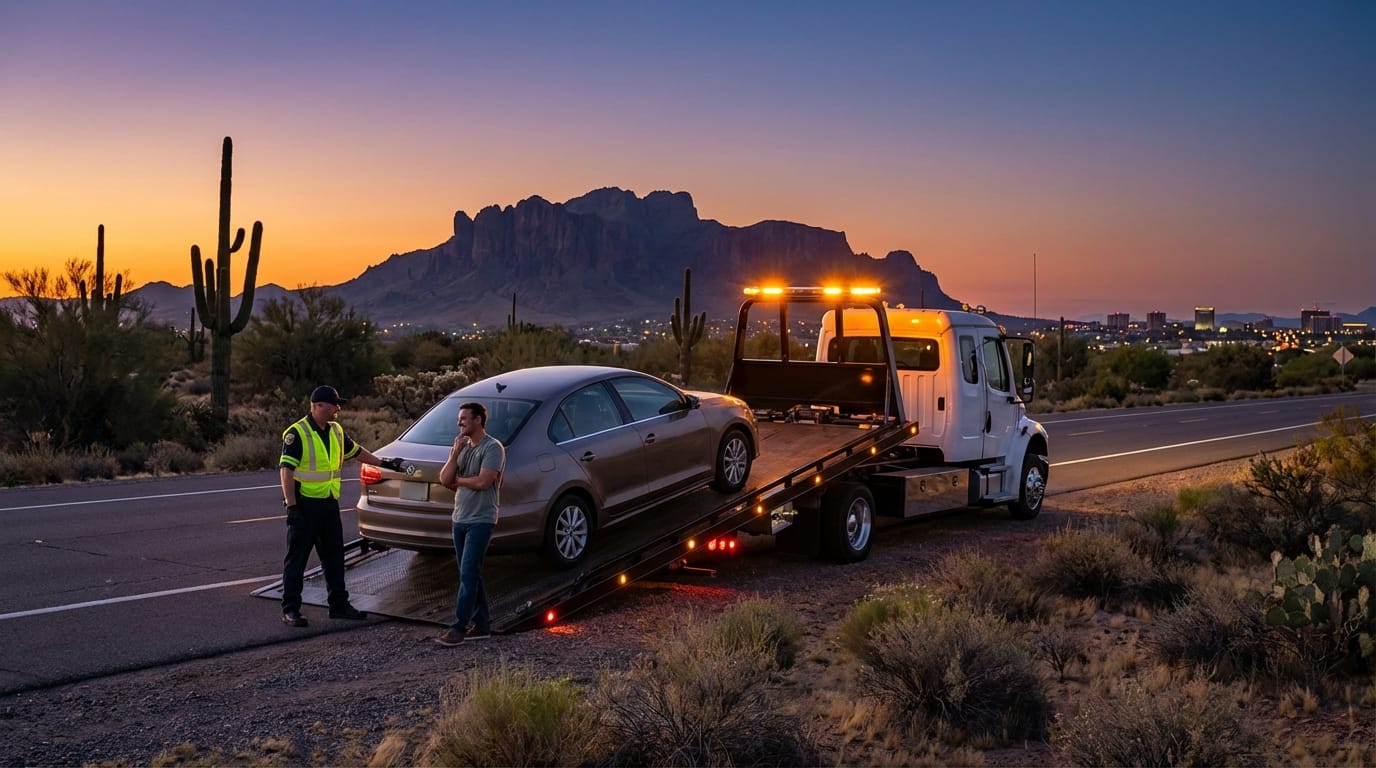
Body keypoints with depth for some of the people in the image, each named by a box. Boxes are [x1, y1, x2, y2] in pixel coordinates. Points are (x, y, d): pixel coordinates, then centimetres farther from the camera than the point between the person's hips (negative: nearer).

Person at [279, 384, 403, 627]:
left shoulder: (336, 430, 10)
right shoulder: (297, 433, -14)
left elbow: (356, 451, 26)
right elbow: (286, 470, -18)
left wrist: (383, 463, 27)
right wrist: (291, 505, -23)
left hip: (329, 503, 8)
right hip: (305, 505, -8)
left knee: (334, 557, 13)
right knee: (296, 559, -1)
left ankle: (339, 605, 22)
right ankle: (290, 610, 6)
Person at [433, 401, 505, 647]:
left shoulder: (493, 447, -10)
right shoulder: (463, 447, 13)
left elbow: (483, 481, -21)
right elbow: (444, 479, 5)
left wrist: (457, 480, -5)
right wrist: (455, 453, -7)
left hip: (480, 521, -8)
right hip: (460, 519, 8)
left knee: (468, 575, -10)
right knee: (470, 575, 11)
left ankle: (458, 628, -10)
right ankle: (482, 625, 19)